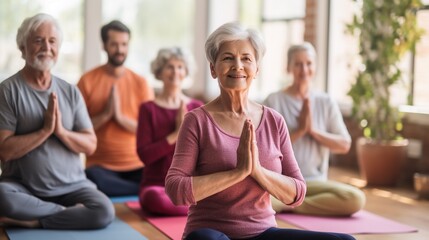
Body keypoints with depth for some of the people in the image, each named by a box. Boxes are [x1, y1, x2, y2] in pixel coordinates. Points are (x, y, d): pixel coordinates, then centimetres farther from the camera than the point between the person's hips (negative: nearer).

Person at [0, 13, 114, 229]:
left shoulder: (70, 92, 7)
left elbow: (90, 145, 4)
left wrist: (61, 131, -13)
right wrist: (45, 130, -18)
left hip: (72, 186, 3)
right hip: (23, 187, -2)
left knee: (104, 211, -25)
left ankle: (32, 221, -10)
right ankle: (68, 213, -15)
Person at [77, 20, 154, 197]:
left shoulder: (141, 83, 6)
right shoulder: (88, 81, 0)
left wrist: (121, 117, -14)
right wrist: (105, 114, -15)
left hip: (137, 166, 0)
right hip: (101, 165, 0)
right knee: (92, 180, -37)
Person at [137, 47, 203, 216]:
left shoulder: (198, 108, 7)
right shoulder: (148, 109, 1)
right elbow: (144, 154, -8)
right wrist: (175, 134, -14)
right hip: (157, 185, -1)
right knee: (155, 199, -39)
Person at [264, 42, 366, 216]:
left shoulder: (327, 103, 9)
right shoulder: (274, 101, 0)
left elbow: (344, 145, 4)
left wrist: (313, 130, -8)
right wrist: (300, 130, -13)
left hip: (315, 181, 4)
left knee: (356, 199, -27)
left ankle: (288, 205, -14)